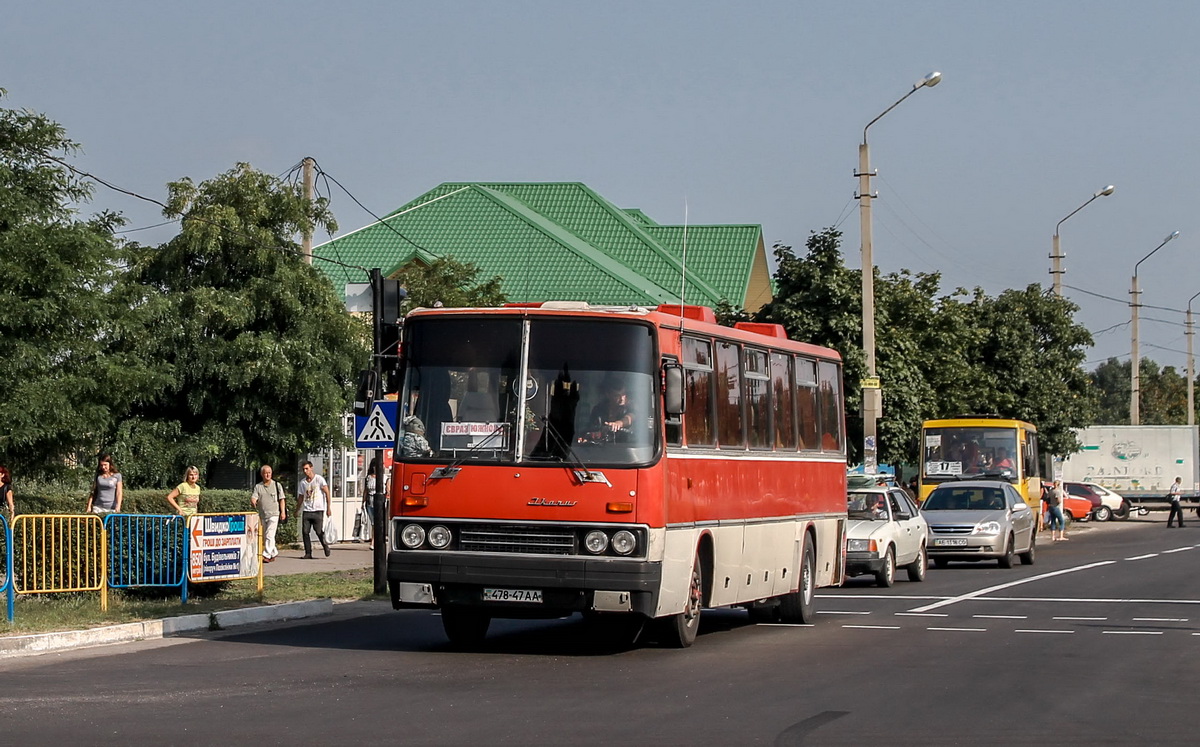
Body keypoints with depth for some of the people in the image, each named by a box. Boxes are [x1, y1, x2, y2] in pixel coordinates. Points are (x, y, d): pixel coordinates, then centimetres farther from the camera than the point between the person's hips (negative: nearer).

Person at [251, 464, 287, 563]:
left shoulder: (277, 485, 4)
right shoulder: (258, 487, 8)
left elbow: (282, 499, 4)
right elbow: (253, 498, -3)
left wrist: (283, 512, -5)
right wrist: (253, 502, -27)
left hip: (273, 515, -4)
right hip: (262, 516, 4)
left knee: (269, 536, -15)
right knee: (265, 538, 11)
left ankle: (267, 555, -18)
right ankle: (273, 554, 25)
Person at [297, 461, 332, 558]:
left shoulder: (319, 479, -3)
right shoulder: (302, 482, 11)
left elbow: (327, 493, -4)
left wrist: (328, 507, -10)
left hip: (318, 510, -4)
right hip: (306, 511, 4)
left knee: (319, 531, -8)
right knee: (305, 532, -5)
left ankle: (325, 545, 19)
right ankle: (308, 553, 1)